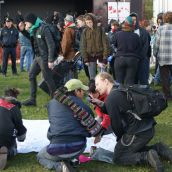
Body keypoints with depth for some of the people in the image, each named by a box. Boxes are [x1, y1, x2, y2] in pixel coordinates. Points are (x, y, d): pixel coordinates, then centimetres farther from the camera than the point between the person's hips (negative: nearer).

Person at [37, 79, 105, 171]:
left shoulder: (52, 103, 13)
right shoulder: (79, 104, 2)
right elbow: (90, 122, 3)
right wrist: (98, 133, 20)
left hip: (57, 148, 0)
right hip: (78, 147, 1)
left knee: (40, 156, 30)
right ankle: (71, 160, 13)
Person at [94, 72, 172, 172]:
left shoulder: (111, 98, -13)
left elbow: (116, 123, -10)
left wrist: (120, 139, 8)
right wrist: (101, 104, 13)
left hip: (138, 133, -9)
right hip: (148, 128, 9)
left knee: (118, 158, 5)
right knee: (133, 149, 28)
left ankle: (148, 157, -12)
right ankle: (158, 149, 11)